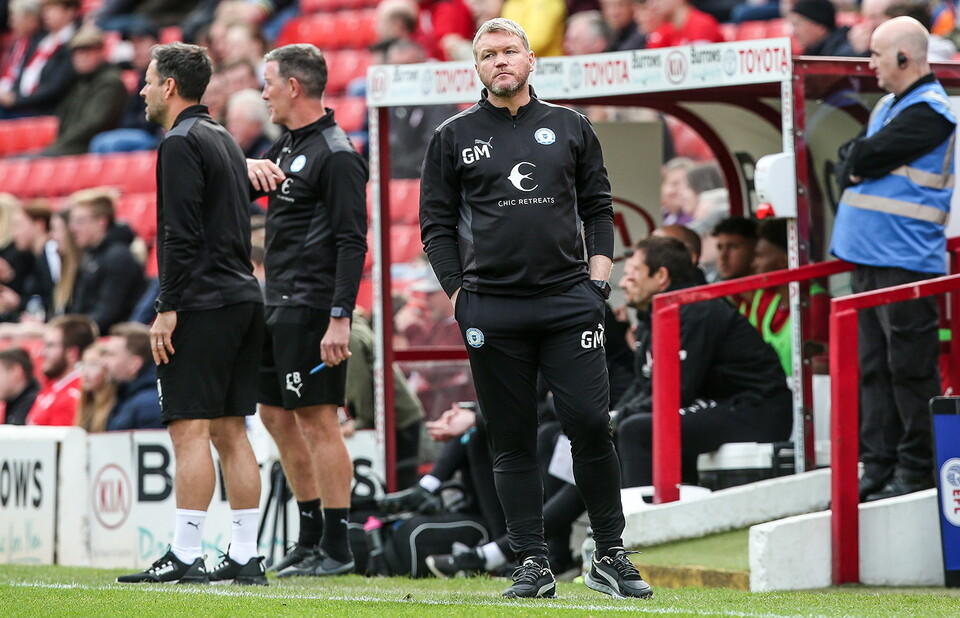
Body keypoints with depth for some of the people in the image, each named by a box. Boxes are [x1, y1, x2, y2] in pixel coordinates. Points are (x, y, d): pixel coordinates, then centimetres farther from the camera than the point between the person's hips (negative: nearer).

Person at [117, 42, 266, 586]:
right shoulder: (225, 140, 20)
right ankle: (245, 557, 7)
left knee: (190, 429, -10)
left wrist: (169, 307, -16)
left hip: (201, 303, -9)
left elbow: (180, 234, -17)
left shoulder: (182, 143, -9)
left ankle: (186, 556, -12)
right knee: (231, 431, 8)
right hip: (243, 298, 9)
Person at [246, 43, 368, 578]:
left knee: (318, 420, -8)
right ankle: (311, 538, 22)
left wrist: (340, 319, -24)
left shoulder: (336, 156, -13)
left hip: (313, 308, -10)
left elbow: (352, 242, -18)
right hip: (279, 307, 10)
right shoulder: (289, 146, 16)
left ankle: (337, 548, -5)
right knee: (277, 416, 14)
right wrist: (250, 166, 2)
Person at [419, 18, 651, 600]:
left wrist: (599, 273, 4)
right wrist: (458, 292, 1)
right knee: (513, 441, 2)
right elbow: (437, 224, 10)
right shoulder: (454, 138, 8)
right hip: (491, 308, 0)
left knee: (591, 425, -7)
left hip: (569, 300, 0)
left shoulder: (570, 128, 12)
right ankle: (533, 564, 5)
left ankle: (611, 556, 2)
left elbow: (598, 206, 16)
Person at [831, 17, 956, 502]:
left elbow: (866, 157, -17)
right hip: (868, 260, 9)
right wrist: (854, 166, -3)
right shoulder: (888, 105, 19)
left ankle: (917, 470, -2)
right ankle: (879, 467, 13)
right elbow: (850, 160, 17)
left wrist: (855, 161, 3)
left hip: (905, 262, -9)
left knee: (909, 369, -5)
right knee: (874, 367, 9)